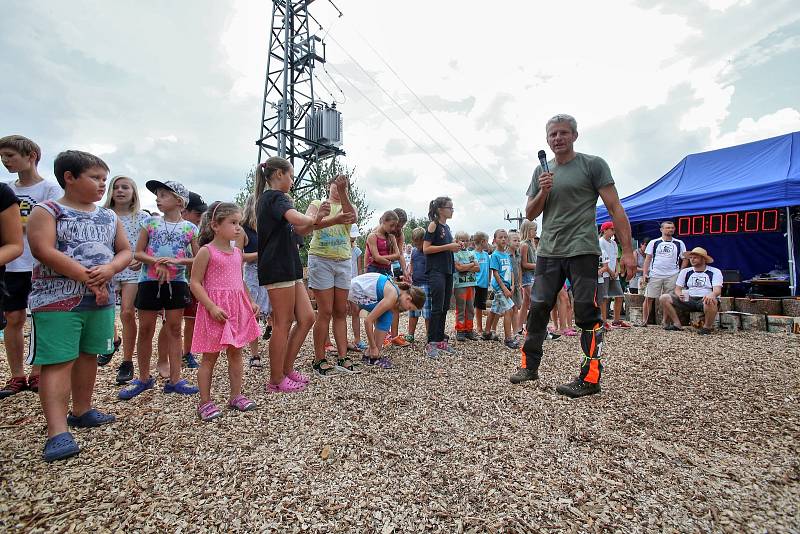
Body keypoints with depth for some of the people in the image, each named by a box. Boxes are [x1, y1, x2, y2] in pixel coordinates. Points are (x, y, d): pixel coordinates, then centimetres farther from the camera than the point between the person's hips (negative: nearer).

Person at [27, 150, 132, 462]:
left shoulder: (109, 217, 12)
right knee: (58, 362, -5)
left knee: (88, 355, 14)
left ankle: (81, 411, 29)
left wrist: (109, 269, -12)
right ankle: (57, 432, -4)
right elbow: (44, 252, -15)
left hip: (101, 300, 5)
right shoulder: (46, 211, -3)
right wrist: (89, 278, -17)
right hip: (57, 300, -5)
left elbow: (125, 252, 10)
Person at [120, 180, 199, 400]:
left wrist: (177, 261, -16)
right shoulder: (150, 222, 3)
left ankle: (174, 379, 14)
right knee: (145, 330, 7)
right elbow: (137, 253, 1)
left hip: (176, 283, 0)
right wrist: (157, 263, -16)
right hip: (149, 281, 1)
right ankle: (144, 378, 24)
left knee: (174, 330, 5)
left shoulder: (190, 228, 1)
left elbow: (198, 259, 0)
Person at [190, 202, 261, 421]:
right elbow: (195, 283, -12)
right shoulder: (206, 251, -10)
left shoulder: (238, 252, 10)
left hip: (238, 309, 6)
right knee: (210, 357, 6)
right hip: (215, 312, -6)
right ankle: (205, 402, 19)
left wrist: (251, 302, 10)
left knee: (235, 353, 13)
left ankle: (236, 396, 25)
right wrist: (212, 307, -21)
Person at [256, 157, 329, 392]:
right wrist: (314, 220, -7)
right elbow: (296, 219, -29)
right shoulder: (275, 197, -8)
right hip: (278, 269, -10)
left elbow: (299, 231, 19)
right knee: (283, 324, -2)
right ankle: (276, 380, 10)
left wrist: (317, 218, 2)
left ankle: (287, 369, 19)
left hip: (289, 268, 10)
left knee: (306, 318, 8)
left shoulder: (269, 199, 23)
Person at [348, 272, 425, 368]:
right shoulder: (392, 297, -23)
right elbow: (368, 321, -23)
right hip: (354, 291, -9)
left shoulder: (398, 290, 5)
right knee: (386, 316, -13)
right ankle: (375, 358, -4)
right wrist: (373, 347, -13)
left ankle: (368, 355, 13)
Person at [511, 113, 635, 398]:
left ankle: (590, 378, 9)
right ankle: (529, 365, 21)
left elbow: (615, 208, -4)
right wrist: (543, 191, -6)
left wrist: (627, 251, -10)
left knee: (587, 315, -1)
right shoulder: (541, 171, 14)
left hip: (582, 251, -4)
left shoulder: (593, 164, 1)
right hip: (548, 252, 5)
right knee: (537, 309, 8)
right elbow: (530, 214, 13)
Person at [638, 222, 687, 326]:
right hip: (655, 274, -1)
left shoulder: (679, 243, 11)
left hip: (672, 276, 1)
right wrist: (644, 274, -3)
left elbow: (685, 259, 14)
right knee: (648, 298, -4)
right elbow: (647, 259, 5)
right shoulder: (654, 243, 7)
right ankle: (644, 320, 4)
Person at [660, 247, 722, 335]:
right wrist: (680, 295, -18)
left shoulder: (715, 272, 3)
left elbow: (717, 290, -12)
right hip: (688, 300, 3)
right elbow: (677, 289, 8)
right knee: (664, 298, -18)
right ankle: (677, 324, -14)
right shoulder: (685, 271, 12)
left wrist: (711, 295, -37)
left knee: (711, 301, -41)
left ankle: (708, 326, -15)